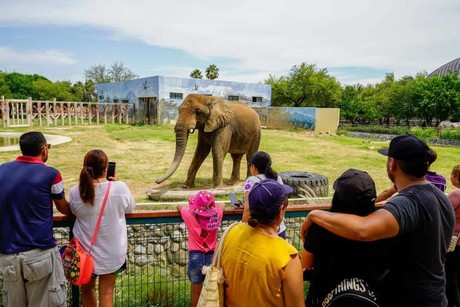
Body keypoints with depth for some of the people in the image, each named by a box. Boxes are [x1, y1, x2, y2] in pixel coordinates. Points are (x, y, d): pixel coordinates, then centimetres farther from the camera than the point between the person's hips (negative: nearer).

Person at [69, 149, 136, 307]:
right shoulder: (120, 188, -19)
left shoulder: (75, 192, -16)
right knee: (106, 292, 13)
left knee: (87, 289, 24)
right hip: (112, 252, -1)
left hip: (86, 251, 1)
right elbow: (130, 208, 1)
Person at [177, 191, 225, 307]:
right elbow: (222, 204, 10)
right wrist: (210, 207, 18)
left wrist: (193, 209, 20)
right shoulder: (216, 215, -12)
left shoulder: (189, 216, -14)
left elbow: (179, 206, 7)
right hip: (212, 256, 1)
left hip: (195, 257, -1)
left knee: (196, 293, 17)